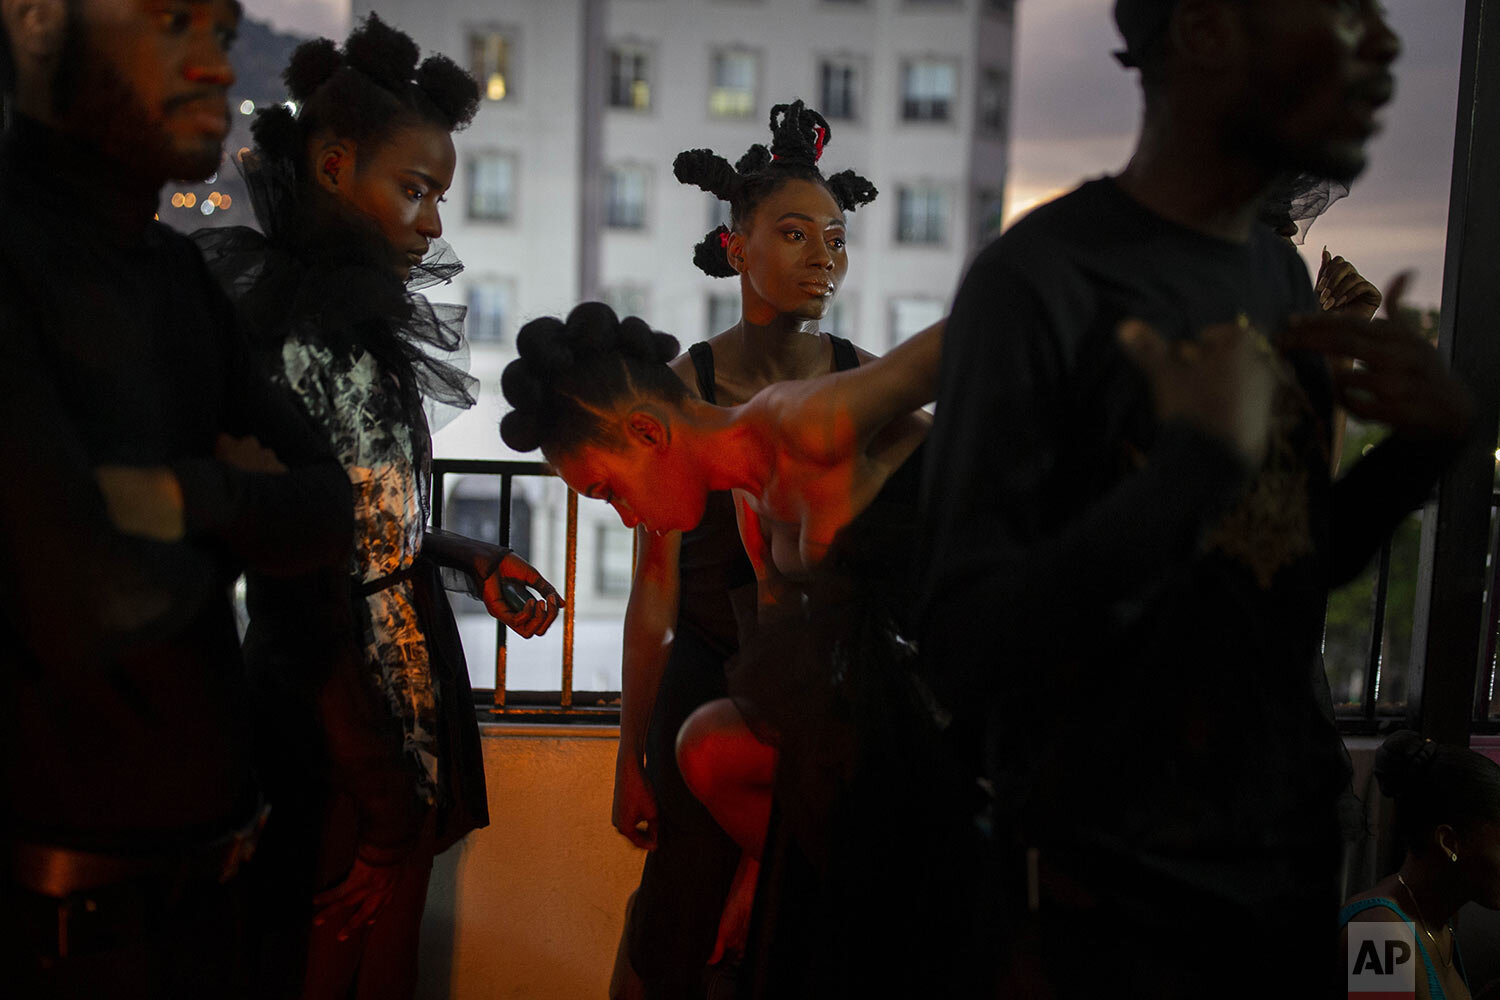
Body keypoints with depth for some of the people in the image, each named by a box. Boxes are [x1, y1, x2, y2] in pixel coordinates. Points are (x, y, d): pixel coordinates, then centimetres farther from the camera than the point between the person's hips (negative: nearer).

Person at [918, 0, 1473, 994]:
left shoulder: (1283, 272, 5)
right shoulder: (1042, 280, -19)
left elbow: (1300, 564, 12)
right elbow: (963, 655, -23)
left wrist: (1431, 435, -4)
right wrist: (1203, 455, -28)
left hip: (1301, 847, 7)